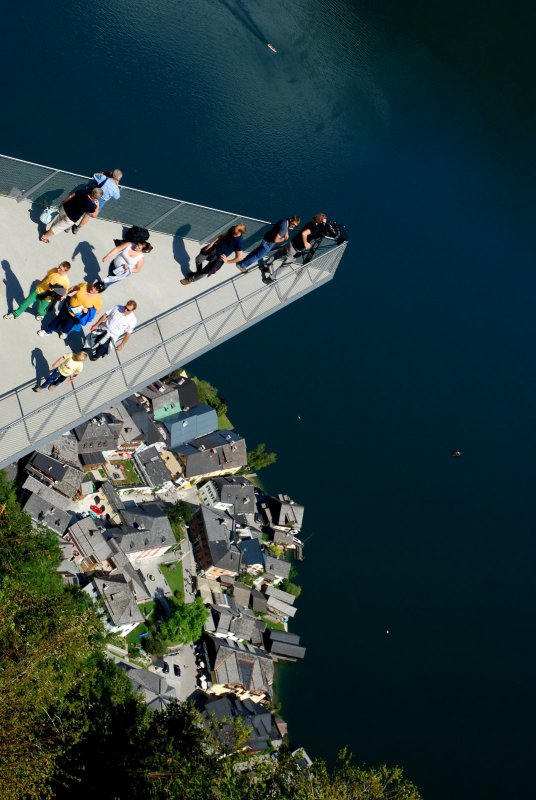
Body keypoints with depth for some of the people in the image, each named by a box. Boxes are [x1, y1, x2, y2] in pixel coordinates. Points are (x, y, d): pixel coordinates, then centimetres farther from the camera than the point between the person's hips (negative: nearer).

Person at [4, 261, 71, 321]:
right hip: (38, 290, 3)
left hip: (46, 298, -3)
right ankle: (15, 314, 37)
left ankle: (40, 314, 57)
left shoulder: (65, 281, -28)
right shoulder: (54, 270, -17)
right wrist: (39, 284, 15)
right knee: (26, 302, 14)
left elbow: (64, 293, -12)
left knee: (39, 311, 19)